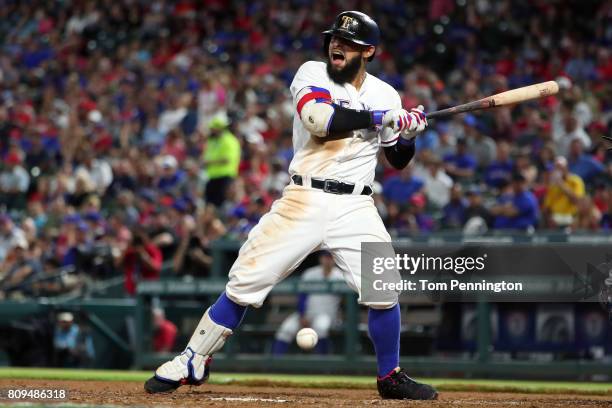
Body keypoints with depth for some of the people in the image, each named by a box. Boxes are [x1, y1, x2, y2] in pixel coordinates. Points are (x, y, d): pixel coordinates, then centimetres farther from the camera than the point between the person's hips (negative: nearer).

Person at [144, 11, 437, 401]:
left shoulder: (384, 94, 9)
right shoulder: (312, 73, 1)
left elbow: (398, 161, 17)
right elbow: (319, 119, -20)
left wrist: (408, 135, -4)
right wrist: (378, 118, -17)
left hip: (355, 207, 2)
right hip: (304, 200, -2)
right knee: (245, 283, -6)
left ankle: (391, 378, 12)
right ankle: (191, 363, 6)